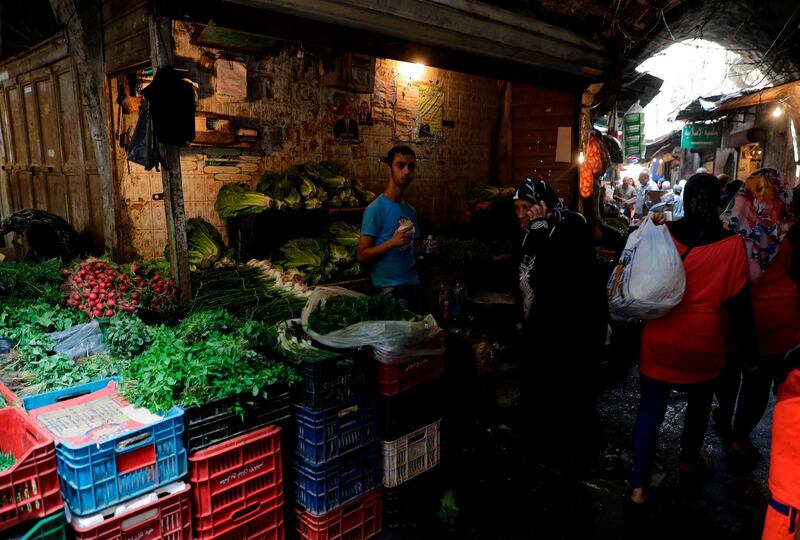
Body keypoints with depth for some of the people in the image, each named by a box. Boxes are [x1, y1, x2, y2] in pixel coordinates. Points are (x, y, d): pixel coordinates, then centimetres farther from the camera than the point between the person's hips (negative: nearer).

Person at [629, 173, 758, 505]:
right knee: (700, 401, 24)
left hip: (658, 341, 1)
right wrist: (749, 350, 1)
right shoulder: (731, 245, -14)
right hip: (703, 344, -1)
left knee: (651, 407, 9)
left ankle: (639, 484, 10)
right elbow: (739, 305, -10)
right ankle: (689, 460, 46)